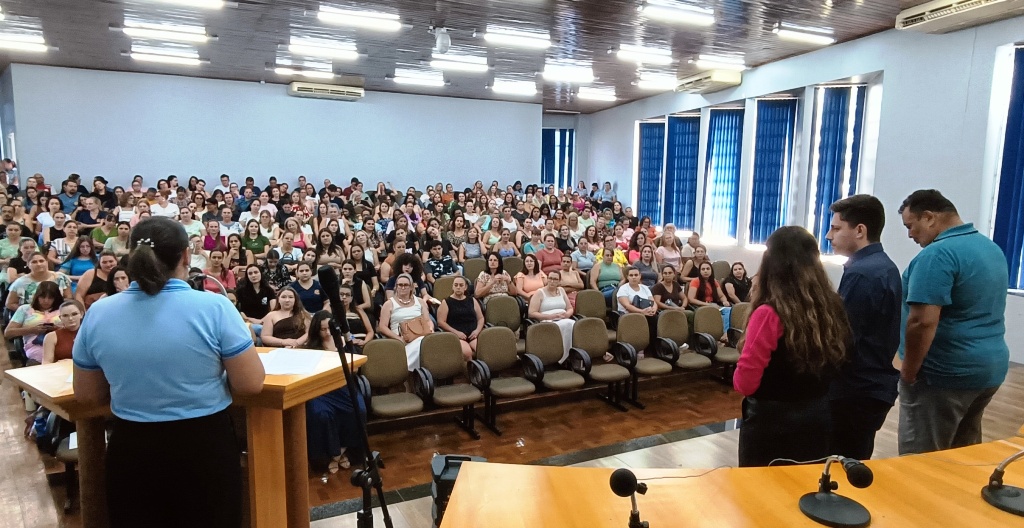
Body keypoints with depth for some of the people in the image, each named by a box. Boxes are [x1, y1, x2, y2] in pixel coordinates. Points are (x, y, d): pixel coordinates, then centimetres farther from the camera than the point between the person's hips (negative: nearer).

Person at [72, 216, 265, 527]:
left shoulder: (98, 313, -5)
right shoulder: (214, 308, -17)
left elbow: (87, 396, 6)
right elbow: (251, 384, -13)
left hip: (129, 449, 3)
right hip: (204, 446, -3)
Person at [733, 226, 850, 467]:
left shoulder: (769, 314, -22)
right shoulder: (832, 308, -3)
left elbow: (745, 383, -18)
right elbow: (834, 368, 11)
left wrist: (738, 376, 2)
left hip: (772, 424, -6)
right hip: (819, 420, 6)